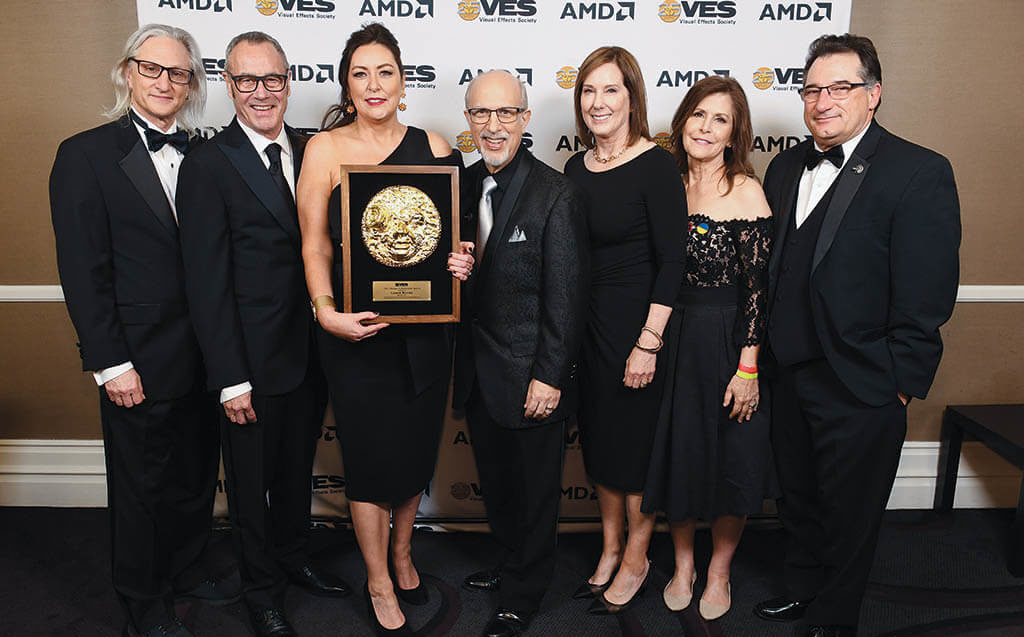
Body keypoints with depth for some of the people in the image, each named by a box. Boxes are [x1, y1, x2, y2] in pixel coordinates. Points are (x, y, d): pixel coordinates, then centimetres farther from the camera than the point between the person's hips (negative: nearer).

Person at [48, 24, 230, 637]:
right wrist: (111, 362, -13)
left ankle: (186, 567, 43)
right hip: (139, 360, -4)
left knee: (197, 473, 19)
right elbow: (83, 270, -10)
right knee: (142, 484, 12)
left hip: (203, 353, 5)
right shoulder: (86, 155, -7)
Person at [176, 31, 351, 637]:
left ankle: (294, 554, 47)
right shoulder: (208, 165, -12)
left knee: (298, 466, 23)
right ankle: (263, 588, 36)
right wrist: (231, 378, -16)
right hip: (254, 360, -4)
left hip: (312, 351, 5)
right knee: (253, 479, 14)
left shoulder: (313, 151, 3)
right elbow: (207, 282, -14)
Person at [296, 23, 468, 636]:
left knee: (417, 447, 15)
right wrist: (326, 310, -18)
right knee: (371, 455, 6)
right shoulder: (325, 148, -1)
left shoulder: (433, 146, 5)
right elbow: (315, 245, -3)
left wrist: (462, 262, -8)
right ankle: (379, 585, 29)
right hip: (357, 331, -2)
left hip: (425, 326, 3)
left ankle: (403, 554, 42)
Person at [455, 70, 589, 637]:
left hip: (531, 377, -6)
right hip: (478, 372, 7)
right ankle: (512, 564, 46)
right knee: (496, 483, 23)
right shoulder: (463, 184, 5)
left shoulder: (556, 194, -15)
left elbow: (566, 297, -16)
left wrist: (549, 377, -17)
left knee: (534, 490, 11)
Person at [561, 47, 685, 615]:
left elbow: (671, 261, -15)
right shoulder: (576, 168, 6)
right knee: (598, 441, 16)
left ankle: (636, 559, 28)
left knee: (636, 444, 7)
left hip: (637, 324, -6)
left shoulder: (655, 165, -13)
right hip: (586, 323, 7)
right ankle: (609, 552, 35)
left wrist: (648, 344, -18)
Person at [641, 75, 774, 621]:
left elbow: (757, 288, -13)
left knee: (732, 458, 9)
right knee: (675, 451, 13)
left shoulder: (745, 191, -10)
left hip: (727, 340, -4)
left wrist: (748, 368, -16)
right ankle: (682, 564, 35)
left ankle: (719, 570, 33)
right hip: (672, 337, 4)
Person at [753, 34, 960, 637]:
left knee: (849, 514, 13)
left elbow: (927, 296, -15)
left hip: (861, 389, -5)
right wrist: (770, 351, 8)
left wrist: (900, 383, -15)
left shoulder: (921, 173, -13)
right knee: (799, 497, 23)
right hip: (790, 377, 6)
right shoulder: (786, 167, 6)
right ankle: (803, 588, 45)